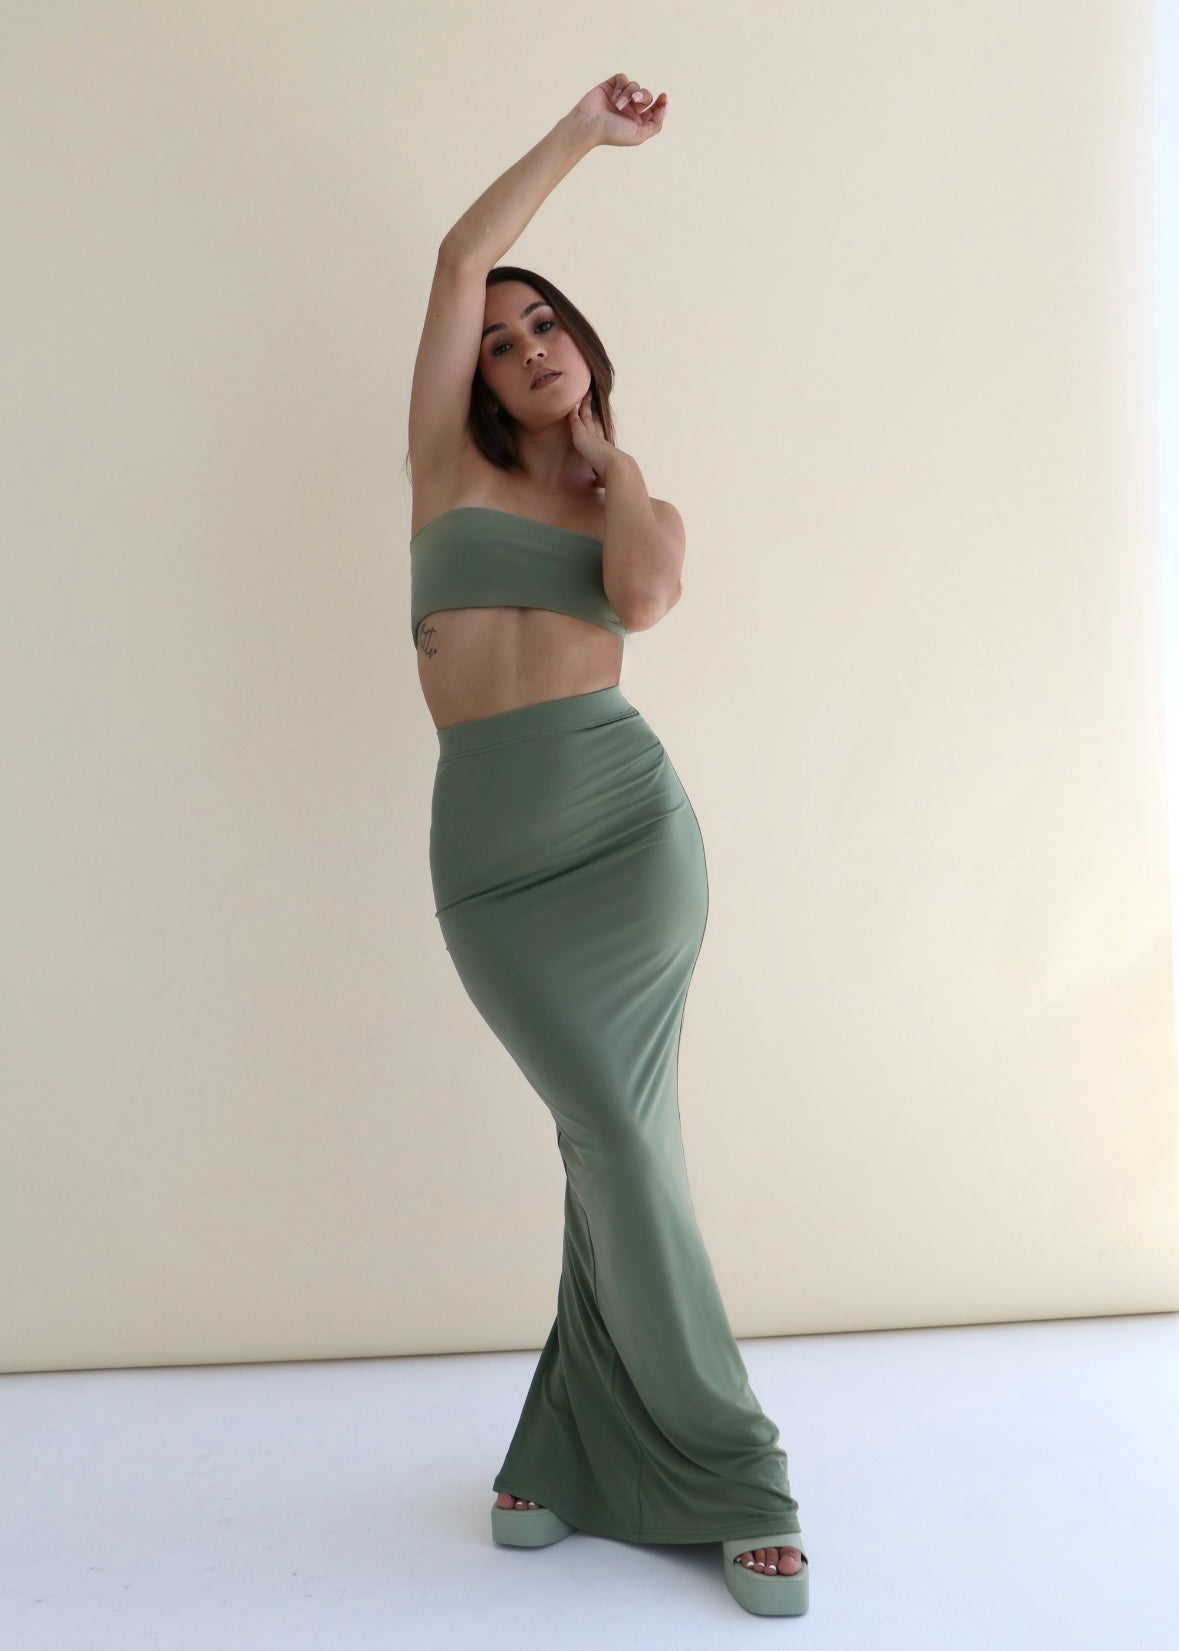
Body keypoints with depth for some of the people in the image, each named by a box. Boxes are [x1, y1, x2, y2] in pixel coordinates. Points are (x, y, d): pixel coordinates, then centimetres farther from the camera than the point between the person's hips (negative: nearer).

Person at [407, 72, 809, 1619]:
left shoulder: (647, 507, 16)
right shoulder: (450, 468, 14)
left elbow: (639, 599, -8)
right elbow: (460, 258, 9)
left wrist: (606, 454, 7)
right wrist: (580, 130, 15)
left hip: (625, 813, 1)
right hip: (487, 848, 0)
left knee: (613, 1131, -4)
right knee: (616, 1132, -5)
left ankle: (583, 1448, 12)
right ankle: (720, 1467, 10)